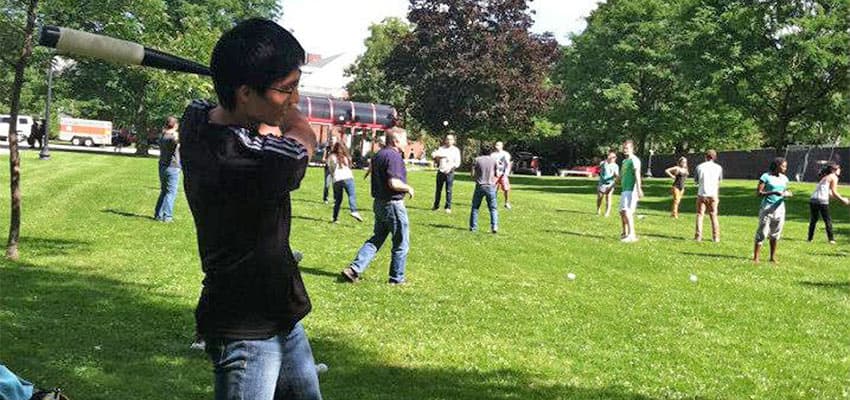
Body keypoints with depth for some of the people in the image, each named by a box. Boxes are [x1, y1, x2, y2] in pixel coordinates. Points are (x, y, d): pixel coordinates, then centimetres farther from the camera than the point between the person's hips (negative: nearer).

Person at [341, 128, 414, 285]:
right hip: (393, 204, -9)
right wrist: (408, 188, -10)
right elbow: (394, 183, -27)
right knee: (401, 243, 6)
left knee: (377, 238, 15)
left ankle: (354, 269, 5)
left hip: (379, 202, 9)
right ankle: (397, 278, 15)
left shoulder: (378, 155, 12)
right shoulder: (394, 156, -18)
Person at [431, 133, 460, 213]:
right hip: (440, 172, 3)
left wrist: (451, 167, -17)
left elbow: (457, 162, -3)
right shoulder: (441, 148, 10)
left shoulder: (456, 150, 3)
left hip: (449, 173, -3)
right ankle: (436, 205, 19)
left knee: (448, 190, -3)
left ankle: (448, 207, 3)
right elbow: (433, 154, 0)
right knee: (438, 189, 9)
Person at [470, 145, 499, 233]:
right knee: (493, 208, 5)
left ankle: (473, 227, 12)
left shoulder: (477, 160, 0)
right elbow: (497, 175, 5)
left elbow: (473, 174, 0)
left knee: (475, 207, 12)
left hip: (480, 186, 0)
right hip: (491, 186, 0)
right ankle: (494, 226, -8)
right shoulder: (494, 160, 2)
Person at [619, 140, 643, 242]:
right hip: (624, 190, 9)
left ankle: (632, 235, -20)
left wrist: (639, 188, -34)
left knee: (627, 211, -18)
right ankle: (625, 233, 27)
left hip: (631, 190, -9)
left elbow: (637, 174, -22)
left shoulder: (634, 160, -10)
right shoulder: (624, 161, 19)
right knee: (622, 212, 13)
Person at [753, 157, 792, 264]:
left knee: (775, 234, 9)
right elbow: (759, 193, -11)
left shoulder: (784, 178, 9)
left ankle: (773, 257, 18)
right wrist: (773, 192, -22)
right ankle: (756, 257, -2)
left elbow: (787, 191, 19)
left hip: (779, 208, 6)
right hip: (767, 208, -5)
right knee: (762, 233, -6)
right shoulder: (766, 177, -8)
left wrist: (787, 194, -6)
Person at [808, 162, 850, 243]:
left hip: (813, 200, 7)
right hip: (822, 201, -7)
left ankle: (810, 238, 17)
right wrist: (843, 200, 9)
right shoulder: (834, 177, 3)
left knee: (813, 219, 17)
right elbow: (834, 192, -2)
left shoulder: (825, 177, 26)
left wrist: (841, 198, 29)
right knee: (828, 220, 3)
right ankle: (831, 239, 1)